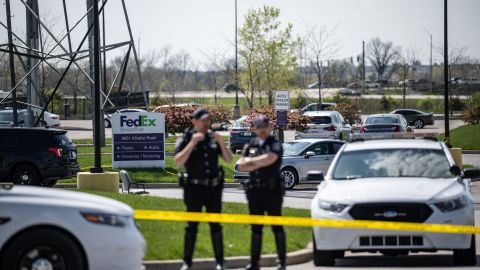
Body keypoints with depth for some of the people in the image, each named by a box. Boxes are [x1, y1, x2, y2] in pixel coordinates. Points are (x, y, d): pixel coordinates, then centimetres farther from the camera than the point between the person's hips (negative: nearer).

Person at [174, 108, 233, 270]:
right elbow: (178, 161, -18)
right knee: (192, 226, 0)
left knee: (215, 226, 5)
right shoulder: (186, 139, -4)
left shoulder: (213, 138, 7)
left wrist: (221, 142, -12)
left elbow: (228, 159, 4)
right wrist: (192, 143, -23)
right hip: (194, 188, -3)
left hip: (214, 188, 3)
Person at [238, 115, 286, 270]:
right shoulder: (250, 146, 12)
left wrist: (251, 161, -5)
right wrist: (260, 163, -10)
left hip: (272, 190, -4)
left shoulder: (275, 144, 0)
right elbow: (241, 166, 2)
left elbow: (270, 159, -19)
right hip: (254, 190, 4)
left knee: (277, 227, -1)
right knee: (256, 228, 8)